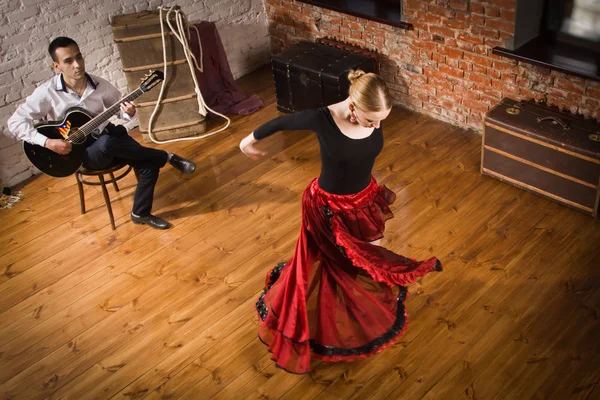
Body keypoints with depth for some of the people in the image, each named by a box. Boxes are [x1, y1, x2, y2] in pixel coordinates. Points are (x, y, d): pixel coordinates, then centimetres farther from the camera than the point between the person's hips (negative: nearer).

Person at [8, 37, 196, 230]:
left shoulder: (100, 85, -3)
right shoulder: (47, 92, -13)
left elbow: (122, 108, 6)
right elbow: (15, 122, -11)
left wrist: (129, 112, -20)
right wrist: (47, 142, -24)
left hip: (107, 137, 4)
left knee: (148, 165, -17)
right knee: (106, 143, -38)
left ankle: (140, 213, 7)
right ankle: (168, 157, -20)